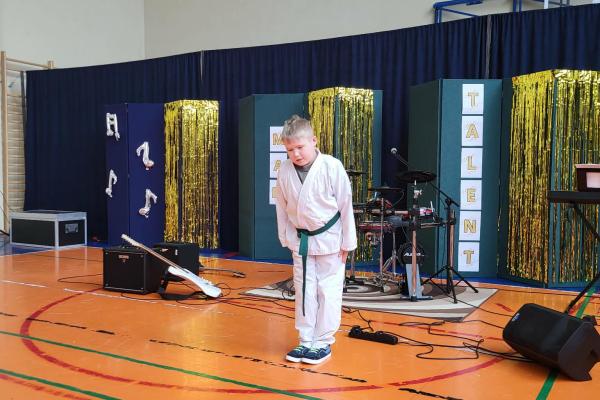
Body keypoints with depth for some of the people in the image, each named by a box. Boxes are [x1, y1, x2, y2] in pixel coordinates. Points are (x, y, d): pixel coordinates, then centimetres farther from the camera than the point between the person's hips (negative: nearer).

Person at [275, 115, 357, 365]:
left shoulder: (332, 167, -20)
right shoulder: (285, 171, -8)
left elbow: (345, 205, -12)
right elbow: (282, 206, 4)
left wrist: (347, 241, -7)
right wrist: (285, 238, 8)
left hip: (329, 238, -4)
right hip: (301, 239, 4)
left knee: (328, 290, 5)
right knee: (303, 290, 12)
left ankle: (323, 342, 19)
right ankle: (306, 341, 26)